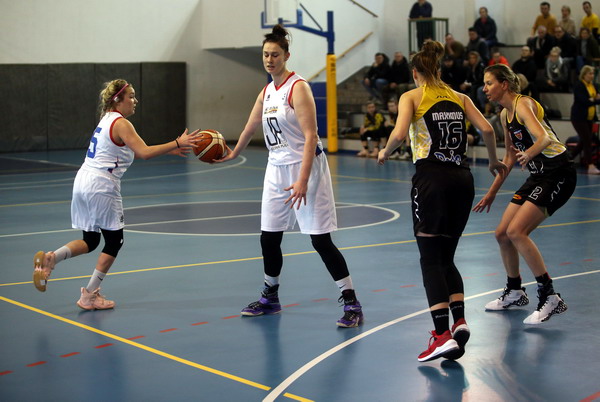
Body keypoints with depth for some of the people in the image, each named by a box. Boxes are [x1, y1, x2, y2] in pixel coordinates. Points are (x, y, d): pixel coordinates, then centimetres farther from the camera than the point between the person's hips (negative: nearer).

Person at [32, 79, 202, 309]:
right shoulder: (120, 123, -11)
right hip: (101, 186, -9)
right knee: (114, 241, 6)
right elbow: (144, 153, -22)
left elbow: (135, 152, 22)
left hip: (83, 181, 9)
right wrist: (176, 144, -19)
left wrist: (169, 150, 17)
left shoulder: (107, 120, 18)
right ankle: (89, 296, 8)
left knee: (90, 241, 15)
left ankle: (50, 258, -7)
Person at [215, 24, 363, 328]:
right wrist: (234, 154, 40)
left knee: (321, 241, -8)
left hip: (305, 166, -7)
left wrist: (303, 181, -27)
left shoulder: (298, 88, -14)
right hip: (276, 169, 7)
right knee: (268, 238, 10)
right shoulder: (266, 92, 10)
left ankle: (351, 303, 0)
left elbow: (310, 137, -21)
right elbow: (251, 127, 27)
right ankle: (270, 297, 29)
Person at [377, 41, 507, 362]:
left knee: (431, 259, 0)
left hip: (432, 178, -4)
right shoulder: (459, 98, 14)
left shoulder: (412, 97, 3)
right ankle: (459, 321, -1)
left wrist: (384, 153, 5)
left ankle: (443, 334, -10)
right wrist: (493, 162, 18)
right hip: (462, 179, 5)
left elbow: (399, 133, -14)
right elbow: (486, 129, 2)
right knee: (446, 257, 16)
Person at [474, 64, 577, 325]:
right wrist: (492, 193, 23)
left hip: (558, 174, -9)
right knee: (502, 234, 9)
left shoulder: (523, 104, -16)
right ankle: (515, 292, 29)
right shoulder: (505, 114, 11)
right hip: (538, 176, 9)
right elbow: (510, 157, 21)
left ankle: (550, 298, -16)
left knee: (516, 231, -21)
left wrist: (529, 152, -54)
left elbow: (544, 137, -33)